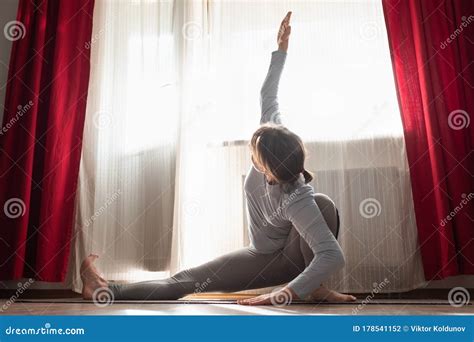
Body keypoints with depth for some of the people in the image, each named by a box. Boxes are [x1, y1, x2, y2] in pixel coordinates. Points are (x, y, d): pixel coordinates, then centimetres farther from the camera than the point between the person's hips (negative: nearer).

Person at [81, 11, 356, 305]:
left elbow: (334, 257, -47)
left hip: (295, 257, -5)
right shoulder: (274, 140, -22)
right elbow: (268, 96, -10)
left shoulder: (297, 199, -41)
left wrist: (284, 295, -52)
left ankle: (317, 287, -24)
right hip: (265, 256, 6)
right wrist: (281, 50, -14)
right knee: (186, 280, -4)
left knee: (322, 204, -41)